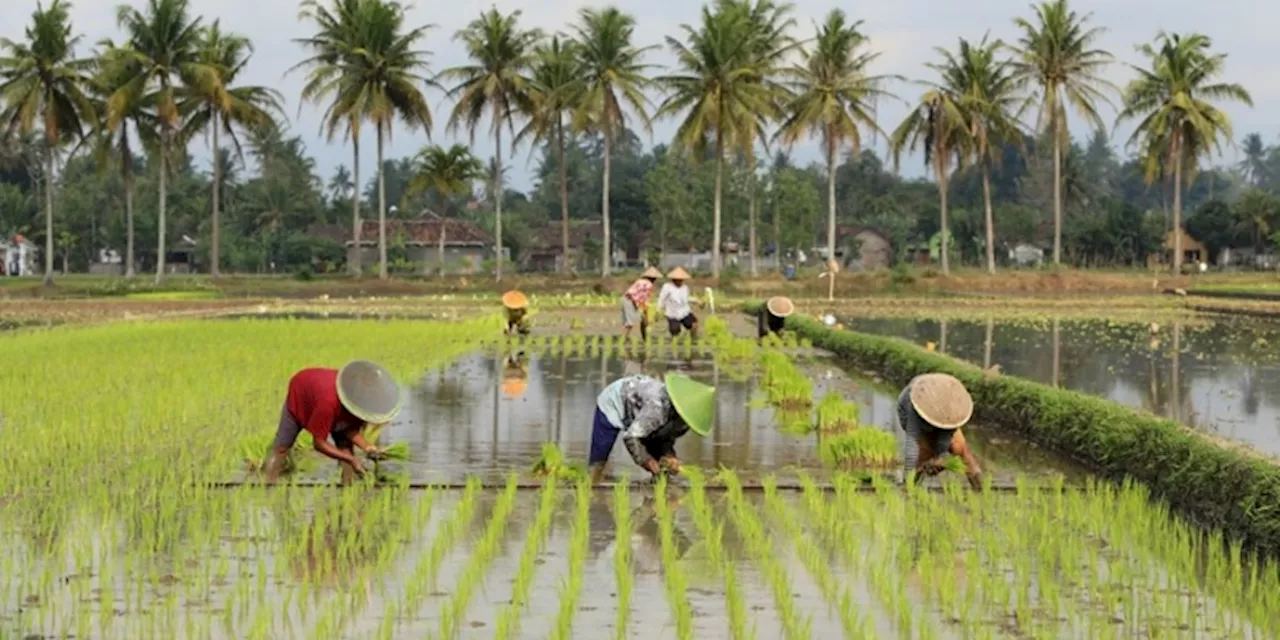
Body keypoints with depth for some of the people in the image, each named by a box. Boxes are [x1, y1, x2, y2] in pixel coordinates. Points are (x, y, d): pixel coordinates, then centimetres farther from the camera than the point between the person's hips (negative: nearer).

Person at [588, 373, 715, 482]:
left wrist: (669, 456, -26)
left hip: (637, 411, 7)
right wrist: (647, 460, -34)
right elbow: (630, 437, -37)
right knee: (598, 464, -12)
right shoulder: (658, 407, -43)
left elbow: (667, 438, -7)